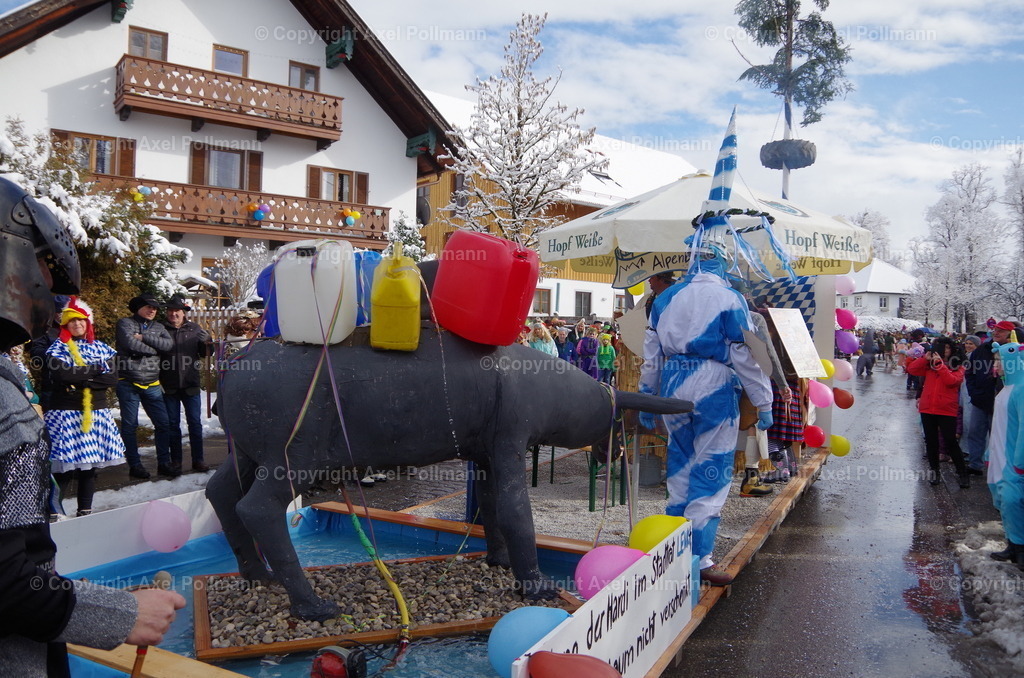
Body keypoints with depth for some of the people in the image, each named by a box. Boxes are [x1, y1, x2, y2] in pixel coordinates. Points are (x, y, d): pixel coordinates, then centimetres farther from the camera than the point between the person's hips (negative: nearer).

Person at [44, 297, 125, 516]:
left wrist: (80, 380, -12)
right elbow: (62, 374, -16)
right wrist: (96, 370, -8)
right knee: (65, 467, -9)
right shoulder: (58, 348, 4)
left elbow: (112, 378, -3)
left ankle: (85, 511, 16)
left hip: (97, 412, 4)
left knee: (90, 466, 7)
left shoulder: (101, 348, 12)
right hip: (66, 414, -3)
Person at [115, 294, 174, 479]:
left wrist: (144, 337, -13)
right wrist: (153, 349, -6)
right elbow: (130, 343, -18)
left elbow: (168, 344, -6)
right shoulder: (125, 323, -1)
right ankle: (134, 465, 12)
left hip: (152, 385, 4)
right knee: (129, 425, 3)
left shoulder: (158, 327, 12)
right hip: (128, 382, -4)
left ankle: (164, 463, 11)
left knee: (163, 423, 3)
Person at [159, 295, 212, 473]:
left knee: (195, 423, 3)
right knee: (172, 424, 9)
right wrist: (158, 381, -7)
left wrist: (207, 343, -13)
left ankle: (198, 460, 10)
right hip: (169, 386, -1)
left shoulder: (194, 329, 5)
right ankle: (176, 461, 17)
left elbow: (205, 353, 9)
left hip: (191, 385, 1)